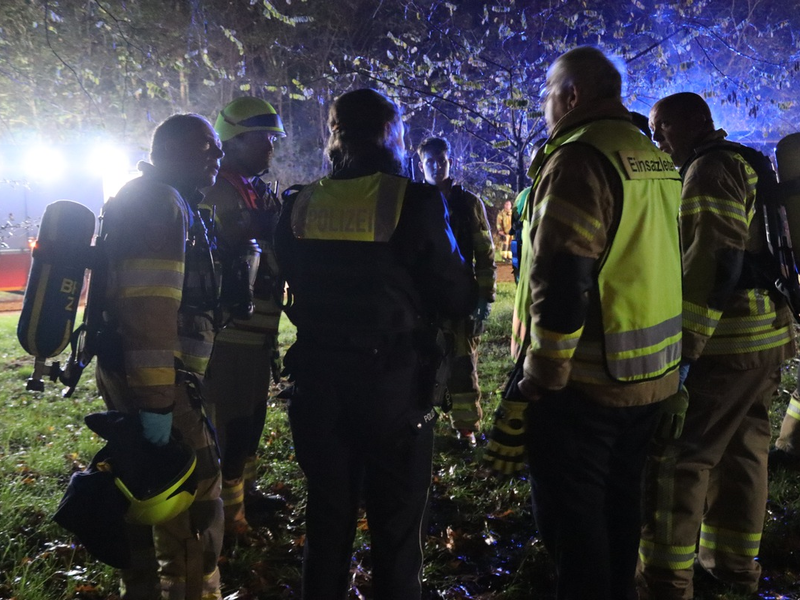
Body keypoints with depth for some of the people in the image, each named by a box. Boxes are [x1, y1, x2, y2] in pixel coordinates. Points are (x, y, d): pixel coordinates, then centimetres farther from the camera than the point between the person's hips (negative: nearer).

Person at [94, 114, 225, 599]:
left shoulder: (147, 200, 20)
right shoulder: (163, 204, -15)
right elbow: (151, 310, -25)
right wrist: (156, 399, -26)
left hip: (126, 373, 11)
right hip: (155, 378, -11)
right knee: (196, 498, -5)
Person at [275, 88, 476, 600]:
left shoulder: (300, 207, 1)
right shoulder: (415, 202, -12)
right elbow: (457, 297, -8)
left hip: (318, 379, 4)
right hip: (393, 381, -4)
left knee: (327, 519, 18)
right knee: (397, 527, 10)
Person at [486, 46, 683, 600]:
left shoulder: (579, 158, -16)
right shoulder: (657, 161, 12)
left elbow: (560, 284, -23)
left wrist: (534, 386, -16)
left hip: (587, 382, -9)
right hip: (653, 374, 9)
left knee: (571, 517, 5)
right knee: (618, 507, 21)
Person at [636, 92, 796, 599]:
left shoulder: (711, 168, -11)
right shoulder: (749, 166, 19)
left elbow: (714, 262, -21)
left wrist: (685, 346, -21)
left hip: (727, 343, -10)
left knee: (678, 454, -5)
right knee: (743, 449, 16)